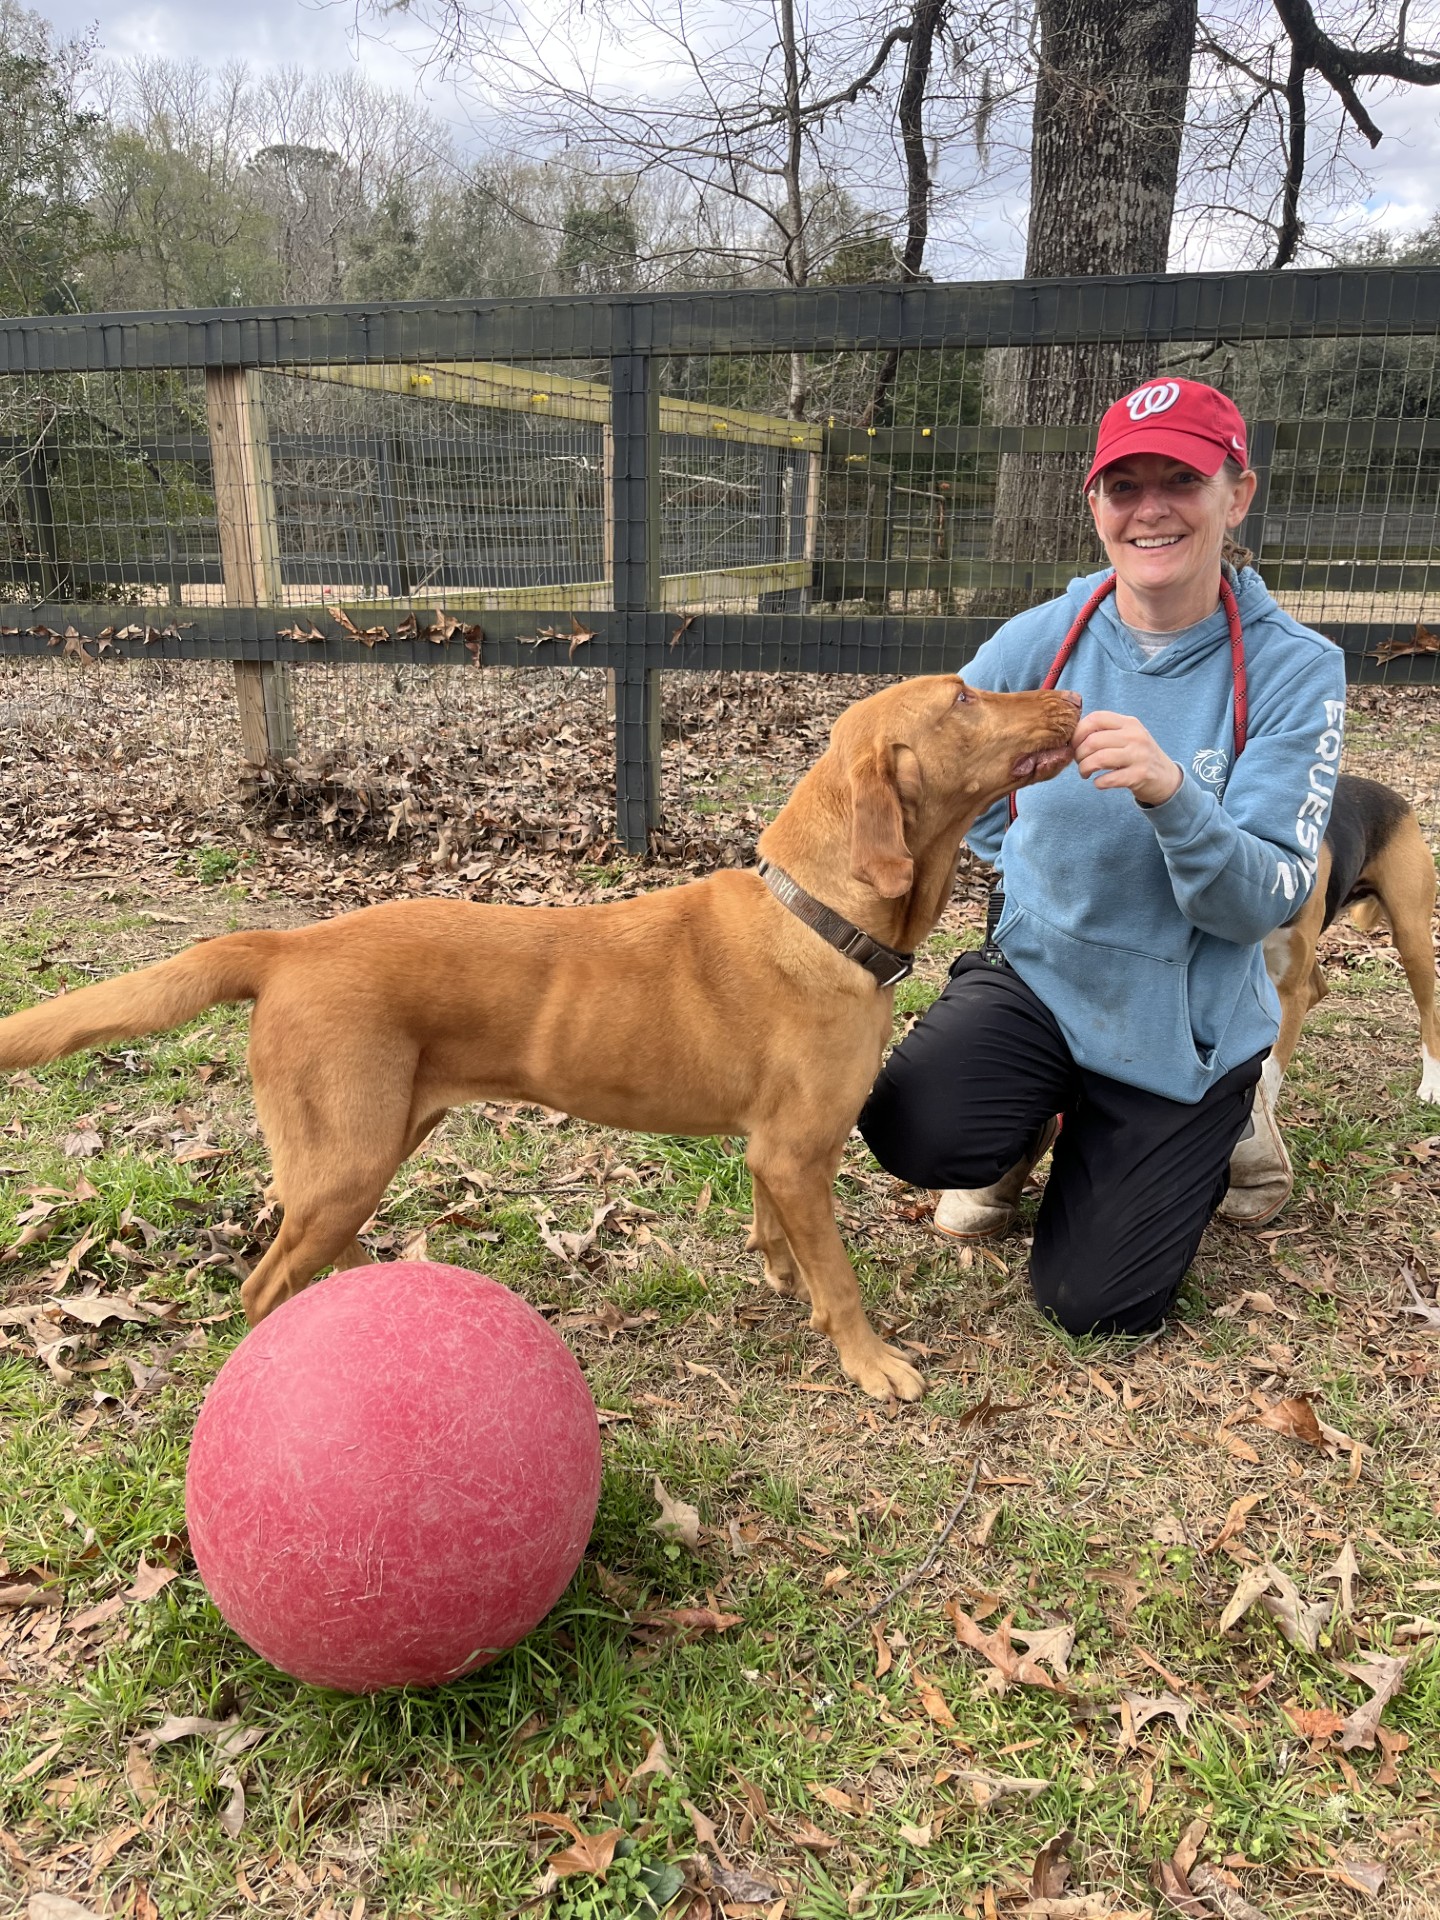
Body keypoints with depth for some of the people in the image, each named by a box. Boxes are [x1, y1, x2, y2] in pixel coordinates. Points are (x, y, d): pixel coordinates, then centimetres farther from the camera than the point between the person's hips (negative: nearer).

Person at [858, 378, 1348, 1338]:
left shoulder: (1296, 670, -14)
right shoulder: (1037, 643, -9)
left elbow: (1267, 900, -20)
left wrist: (1170, 796, -38)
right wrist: (1060, 871, 4)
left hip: (1183, 1025, -1)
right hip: (1036, 975, 1)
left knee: (1091, 1303, 5)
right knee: (916, 1129, -29)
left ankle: (1220, 1120, 34)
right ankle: (1033, 1125, 9)